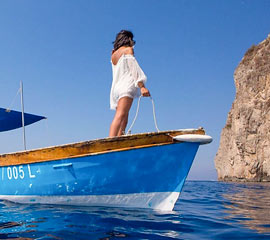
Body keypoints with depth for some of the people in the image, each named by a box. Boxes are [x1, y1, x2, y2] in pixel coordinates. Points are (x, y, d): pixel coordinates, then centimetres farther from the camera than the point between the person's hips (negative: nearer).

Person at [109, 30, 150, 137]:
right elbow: (133, 69, -6)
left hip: (115, 88, 8)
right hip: (126, 86, -8)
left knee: (124, 120, 6)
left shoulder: (113, 54, 27)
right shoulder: (128, 50, 8)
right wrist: (142, 87, -15)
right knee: (121, 116, -24)